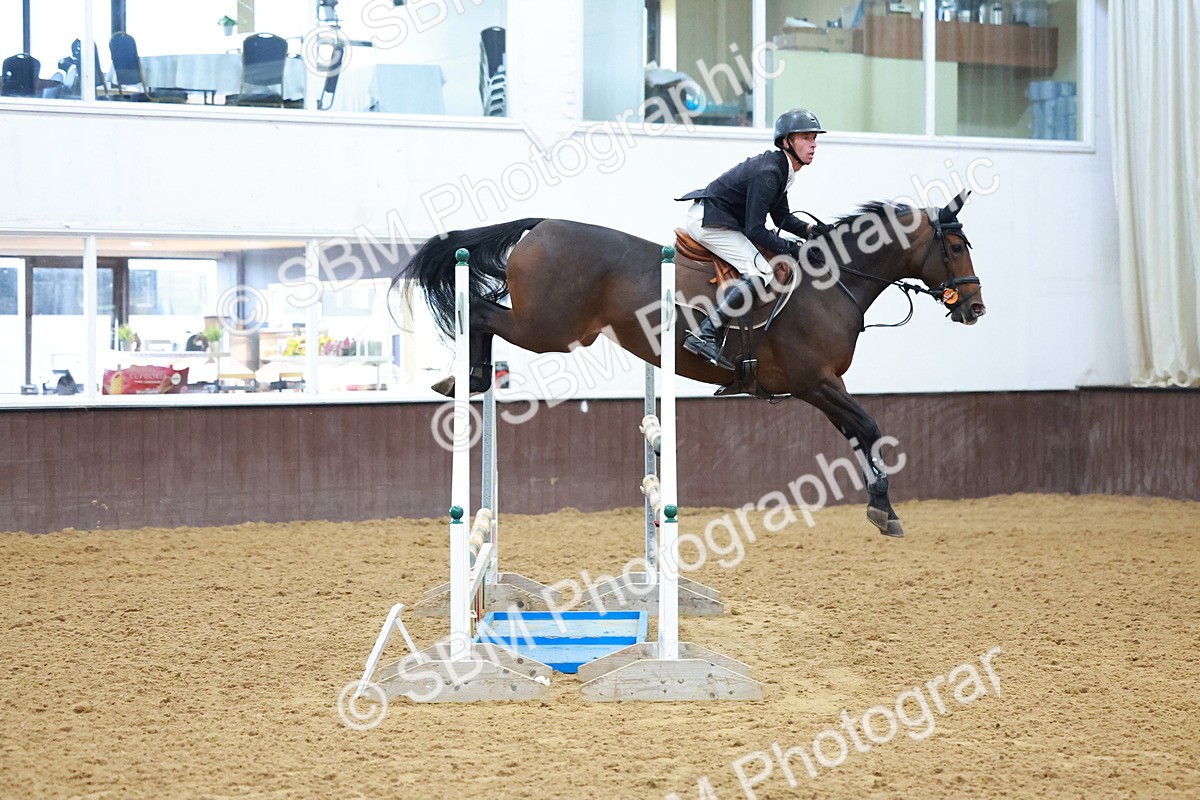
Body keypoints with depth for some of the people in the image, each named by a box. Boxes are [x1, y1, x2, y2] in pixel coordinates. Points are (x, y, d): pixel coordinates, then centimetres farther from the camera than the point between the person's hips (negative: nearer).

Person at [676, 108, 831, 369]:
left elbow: (782, 217, 17)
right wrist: (795, 250, -19)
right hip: (709, 221, -11)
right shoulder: (768, 173, -22)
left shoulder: (779, 168, 10)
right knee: (760, 272, -22)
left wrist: (810, 230, 0)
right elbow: (755, 230, -23)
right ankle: (704, 335, -27)